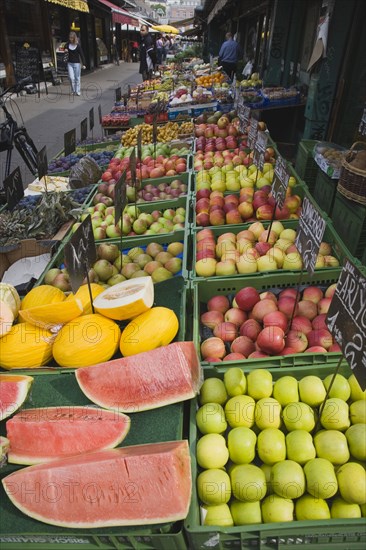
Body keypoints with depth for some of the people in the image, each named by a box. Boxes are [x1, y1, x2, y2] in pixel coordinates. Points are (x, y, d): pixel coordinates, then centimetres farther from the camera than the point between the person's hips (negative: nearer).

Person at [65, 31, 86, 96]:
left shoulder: (78, 46, -8)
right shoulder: (68, 44, 3)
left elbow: (81, 55, -6)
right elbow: (65, 48, 22)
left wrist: (83, 64, -13)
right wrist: (65, 50, -4)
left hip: (77, 63, -3)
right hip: (70, 63, 3)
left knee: (77, 78, 2)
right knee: (71, 78, -6)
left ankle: (77, 91, 12)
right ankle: (73, 90, 9)